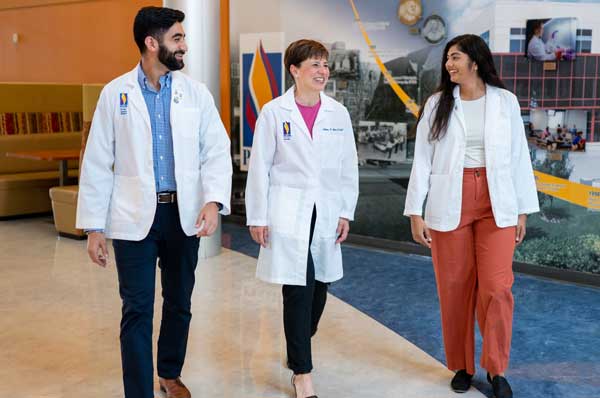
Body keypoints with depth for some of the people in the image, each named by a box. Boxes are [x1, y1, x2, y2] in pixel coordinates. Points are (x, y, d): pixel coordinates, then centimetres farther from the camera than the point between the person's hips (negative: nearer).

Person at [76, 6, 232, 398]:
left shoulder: (197, 92, 3)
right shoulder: (115, 93, 0)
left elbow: (217, 152, 0)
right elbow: (97, 163, 0)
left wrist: (214, 201, -17)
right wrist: (94, 227, -2)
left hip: (184, 214, 2)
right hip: (134, 217, -2)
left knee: (179, 304, 15)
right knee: (137, 310, 0)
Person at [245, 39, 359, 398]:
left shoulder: (338, 113, 5)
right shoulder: (274, 112, -4)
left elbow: (349, 167, 8)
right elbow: (259, 167, -2)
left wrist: (346, 213, 4)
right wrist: (257, 217, -4)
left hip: (326, 214, 4)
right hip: (288, 213, -4)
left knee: (318, 288, 12)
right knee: (299, 290, -6)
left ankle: (299, 349, 36)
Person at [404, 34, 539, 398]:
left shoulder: (505, 101, 4)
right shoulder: (438, 104, 4)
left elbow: (518, 156, 6)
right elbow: (423, 160, 2)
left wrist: (523, 210, 4)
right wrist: (416, 212, -4)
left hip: (496, 204, 0)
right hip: (449, 204, 0)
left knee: (497, 287, -5)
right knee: (455, 287, 5)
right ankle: (462, 365, 22)